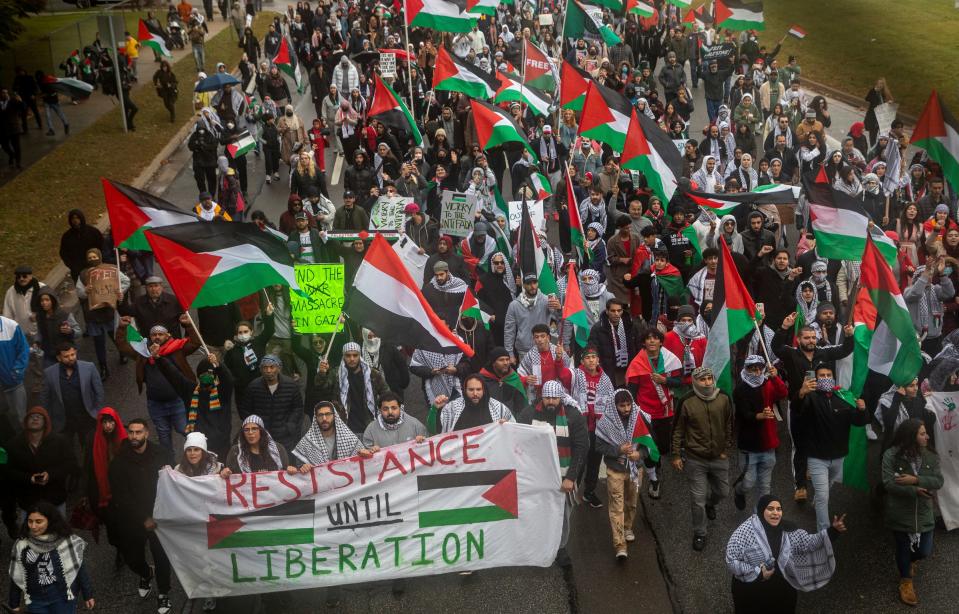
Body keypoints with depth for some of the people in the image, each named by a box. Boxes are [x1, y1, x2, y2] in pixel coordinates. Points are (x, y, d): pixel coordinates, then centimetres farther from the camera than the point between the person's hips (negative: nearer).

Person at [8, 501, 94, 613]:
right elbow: (16, 577, 6)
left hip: (63, 598, -2)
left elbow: (80, 568, -3)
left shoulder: (67, 541, -11)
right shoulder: (21, 545, -4)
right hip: (35, 601, 2)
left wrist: (87, 595, 1)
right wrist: (14, 604, 11)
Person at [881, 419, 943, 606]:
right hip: (900, 513, -3)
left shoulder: (931, 455, -3)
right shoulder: (891, 455, -15)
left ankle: (910, 560, 45)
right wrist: (915, 491, -25)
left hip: (924, 512, 3)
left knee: (925, 550, 8)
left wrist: (915, 480, -24)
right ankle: (906, 580, 36)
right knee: (903, 547, 12)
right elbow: (888, 483, -20)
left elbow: (938, 481, -9)